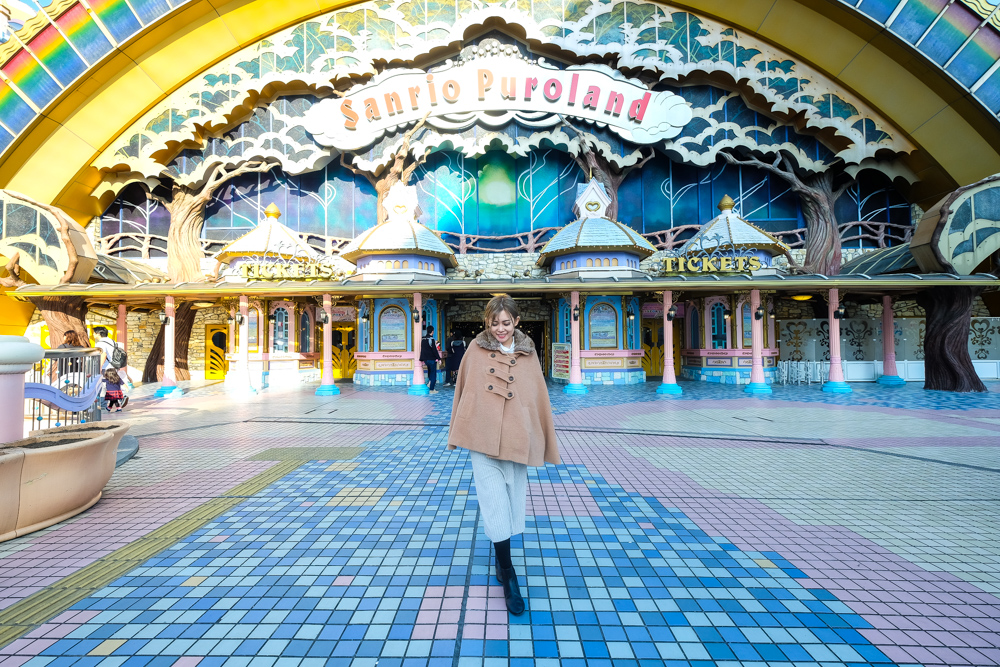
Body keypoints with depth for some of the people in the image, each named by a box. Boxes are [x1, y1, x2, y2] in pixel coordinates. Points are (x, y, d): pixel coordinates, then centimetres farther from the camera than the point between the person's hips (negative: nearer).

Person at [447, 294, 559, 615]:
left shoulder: (528, 353, 3)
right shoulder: (476, 350, -1)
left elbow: (539, 396, 6)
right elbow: (462, 391, 5)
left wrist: (546, 442, 7)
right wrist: (458, 433, 8)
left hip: (517, 439, 2)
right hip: (483, 440, -2)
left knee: (513, 504, 13)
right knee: (495, 507, -1)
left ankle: (501, 563, 38)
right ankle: (508, 577, 15)